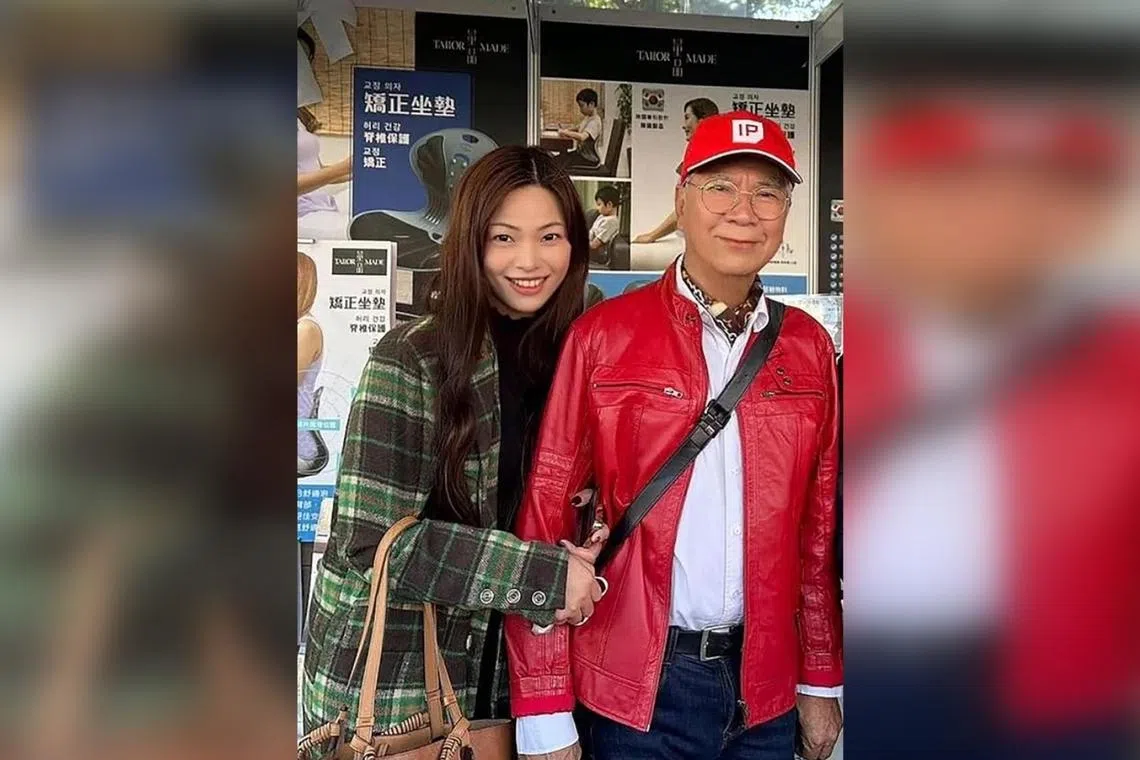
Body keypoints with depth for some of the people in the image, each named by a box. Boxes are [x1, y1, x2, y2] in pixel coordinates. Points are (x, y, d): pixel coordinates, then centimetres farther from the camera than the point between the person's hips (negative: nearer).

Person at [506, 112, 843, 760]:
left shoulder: (809, 347, 2)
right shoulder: (603, 336, -10)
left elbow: (820, 524, 7)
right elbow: (545, 511, -9)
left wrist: (822, 680, 9)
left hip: (766, 685, 4)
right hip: (636, 683, -3)